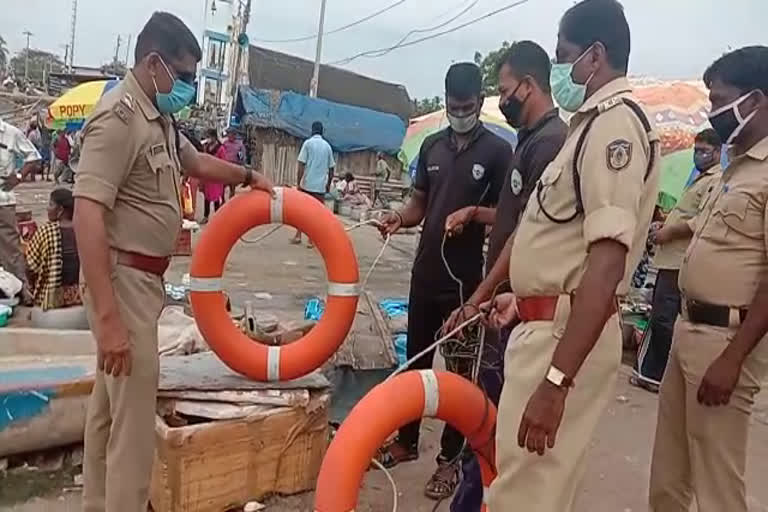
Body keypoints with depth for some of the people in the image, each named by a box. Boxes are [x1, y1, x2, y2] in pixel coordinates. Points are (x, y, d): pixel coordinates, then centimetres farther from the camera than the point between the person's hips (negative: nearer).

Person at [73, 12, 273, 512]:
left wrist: (248, 177, 27)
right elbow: (87, 215, -27)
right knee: (134, 414, -5)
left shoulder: (158, 118, 12)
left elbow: (196, 161, 32)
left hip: (142, 278, 10)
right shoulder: (120, 118, -19)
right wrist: (108, 317, -30)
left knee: (110, 404, 19)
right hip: (125, 280, -10)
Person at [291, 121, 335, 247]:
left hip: (307, 183, -2)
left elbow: (301, 165, -8)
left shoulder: (308, 143, -2)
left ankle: (298, 236, 13)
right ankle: (311, 240, 5)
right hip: (321, 185, 2)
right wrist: (328, 185, 19)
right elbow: (331, 168, 9)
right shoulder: (327, 146, 7)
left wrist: (298, 183, -4)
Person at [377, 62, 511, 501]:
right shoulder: (432, 146, 10)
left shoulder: (499, 150, -5)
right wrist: (400, 218, -7)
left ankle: (451, 458, 19)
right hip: (426, 272, 5)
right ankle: (407, 441, 31)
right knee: (416, 360, 15)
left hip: (467, 278, -5)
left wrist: (475, 214, -23)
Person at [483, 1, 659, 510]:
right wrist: (524, 296, 28)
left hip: (568, 336, -10)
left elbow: (607, 263, -25)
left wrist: (556, 380, -27)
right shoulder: (598, 122, 16)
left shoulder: (616, 122, -15)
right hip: (549, 324, 10)